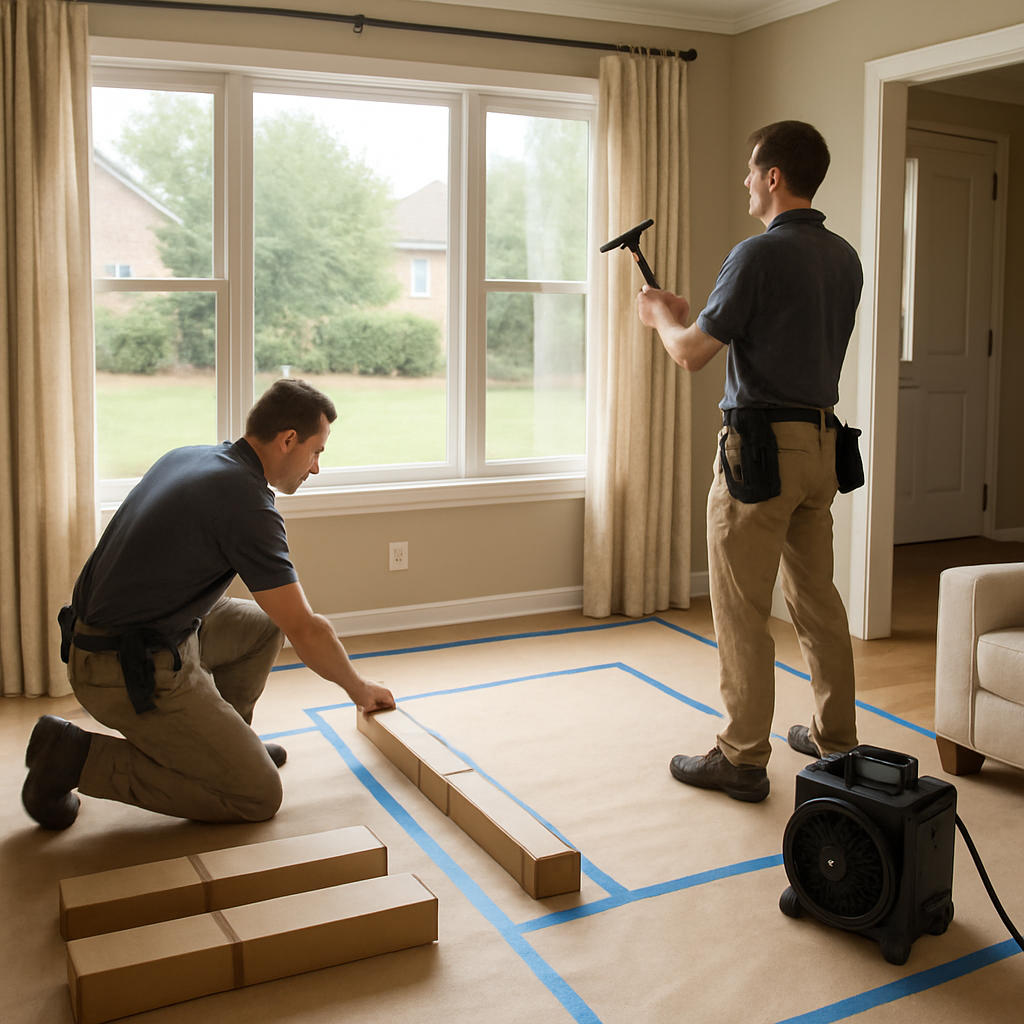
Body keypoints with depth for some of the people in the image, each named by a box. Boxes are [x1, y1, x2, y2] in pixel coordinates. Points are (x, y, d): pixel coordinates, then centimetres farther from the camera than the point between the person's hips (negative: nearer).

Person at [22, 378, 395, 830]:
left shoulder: (187, 456, 8)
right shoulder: (248, 505, -19)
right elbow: (305, 632, -16)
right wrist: (359, 688, 1)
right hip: (131, 673, -10)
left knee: (263, 624, 19)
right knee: (258, 795, -5)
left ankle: (220, 740, 25)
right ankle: (80, 757, -4)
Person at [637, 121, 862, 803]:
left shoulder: (759, 254, -14)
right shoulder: (845, 258, 11)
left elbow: (692, 354, -12)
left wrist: (661, 316, 11)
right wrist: (690, 315, 23)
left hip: (762, 445, -8)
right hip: (822, 441, 8)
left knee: (742, 608, 0)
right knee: (817, 597, 17)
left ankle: (743, 759, 8)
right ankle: (836, 737, 28)